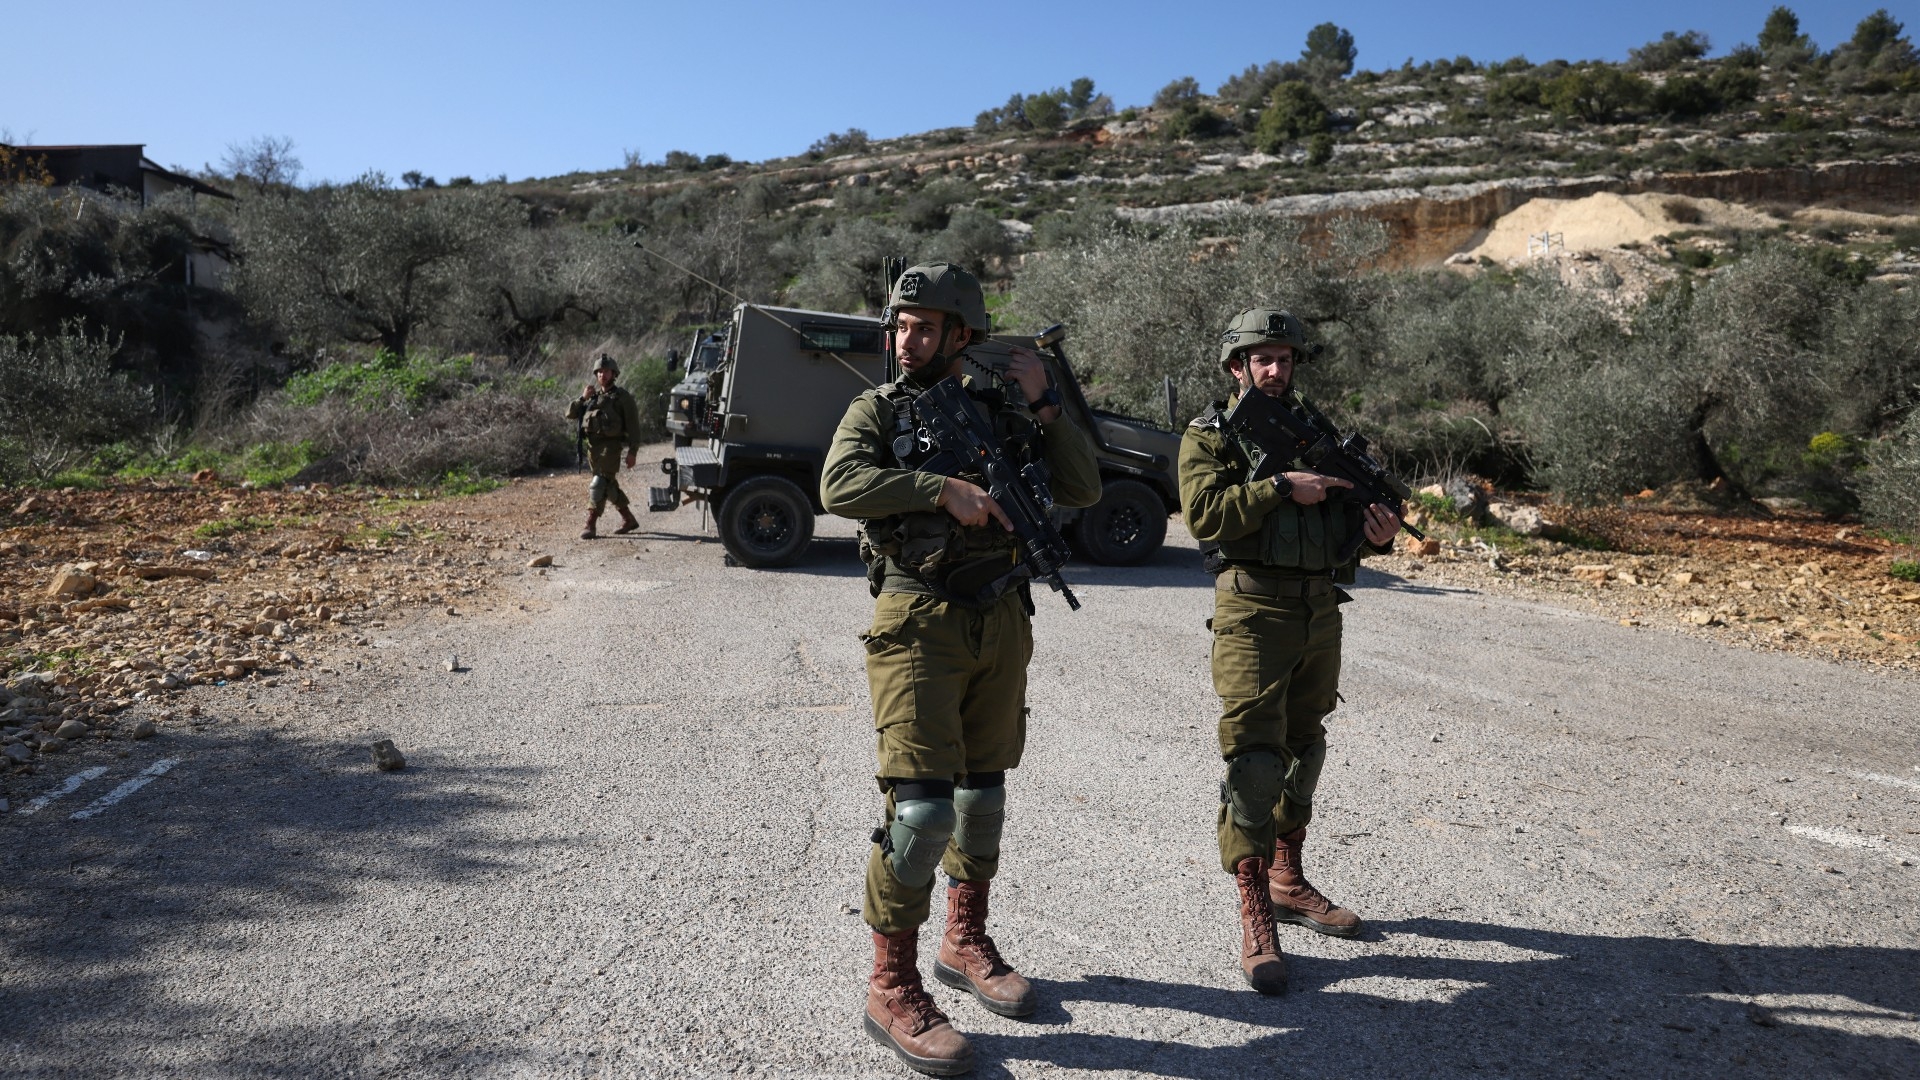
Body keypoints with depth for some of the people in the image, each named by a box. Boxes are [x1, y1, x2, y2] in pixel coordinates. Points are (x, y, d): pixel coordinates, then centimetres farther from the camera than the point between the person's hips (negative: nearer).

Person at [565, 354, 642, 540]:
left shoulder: (622, 397, -1)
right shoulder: (592, 395, 16)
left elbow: (633, 425, -5)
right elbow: (570, 414, 12)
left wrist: (632, 451, -12)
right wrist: (582, 398, -4)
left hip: (610, 446, -7)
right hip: (592, 445, 7)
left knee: (599, 484, -14)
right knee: (609, 485, 13)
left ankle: (591, 525, -15)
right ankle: (629, 520, 25)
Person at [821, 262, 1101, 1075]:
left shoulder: (1000, 411, 10)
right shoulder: (877, 410, 1)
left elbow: (1081, 490, 5)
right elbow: (840, 485, -18)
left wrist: (1043, 404, -4)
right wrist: (944, 489, -23)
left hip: (1000, 623, 5)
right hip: (918, 626, -4)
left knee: (983, 794, 15)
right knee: (922, 804, -11)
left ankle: (965, 943, 33)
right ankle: (892, 988, 2)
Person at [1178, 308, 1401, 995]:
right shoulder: (1210, 435, 1)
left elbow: (1345, 511, 18)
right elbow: (1205, 514, -15)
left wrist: (1376, 529, -4)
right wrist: (1282, 487, -19)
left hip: (1320, 611, 6)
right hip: (1254, 611, -6)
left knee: (1303, 749, 15)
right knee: (1255, 757, -9)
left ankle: (1287, 879, 31)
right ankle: (1255, 919, -4)